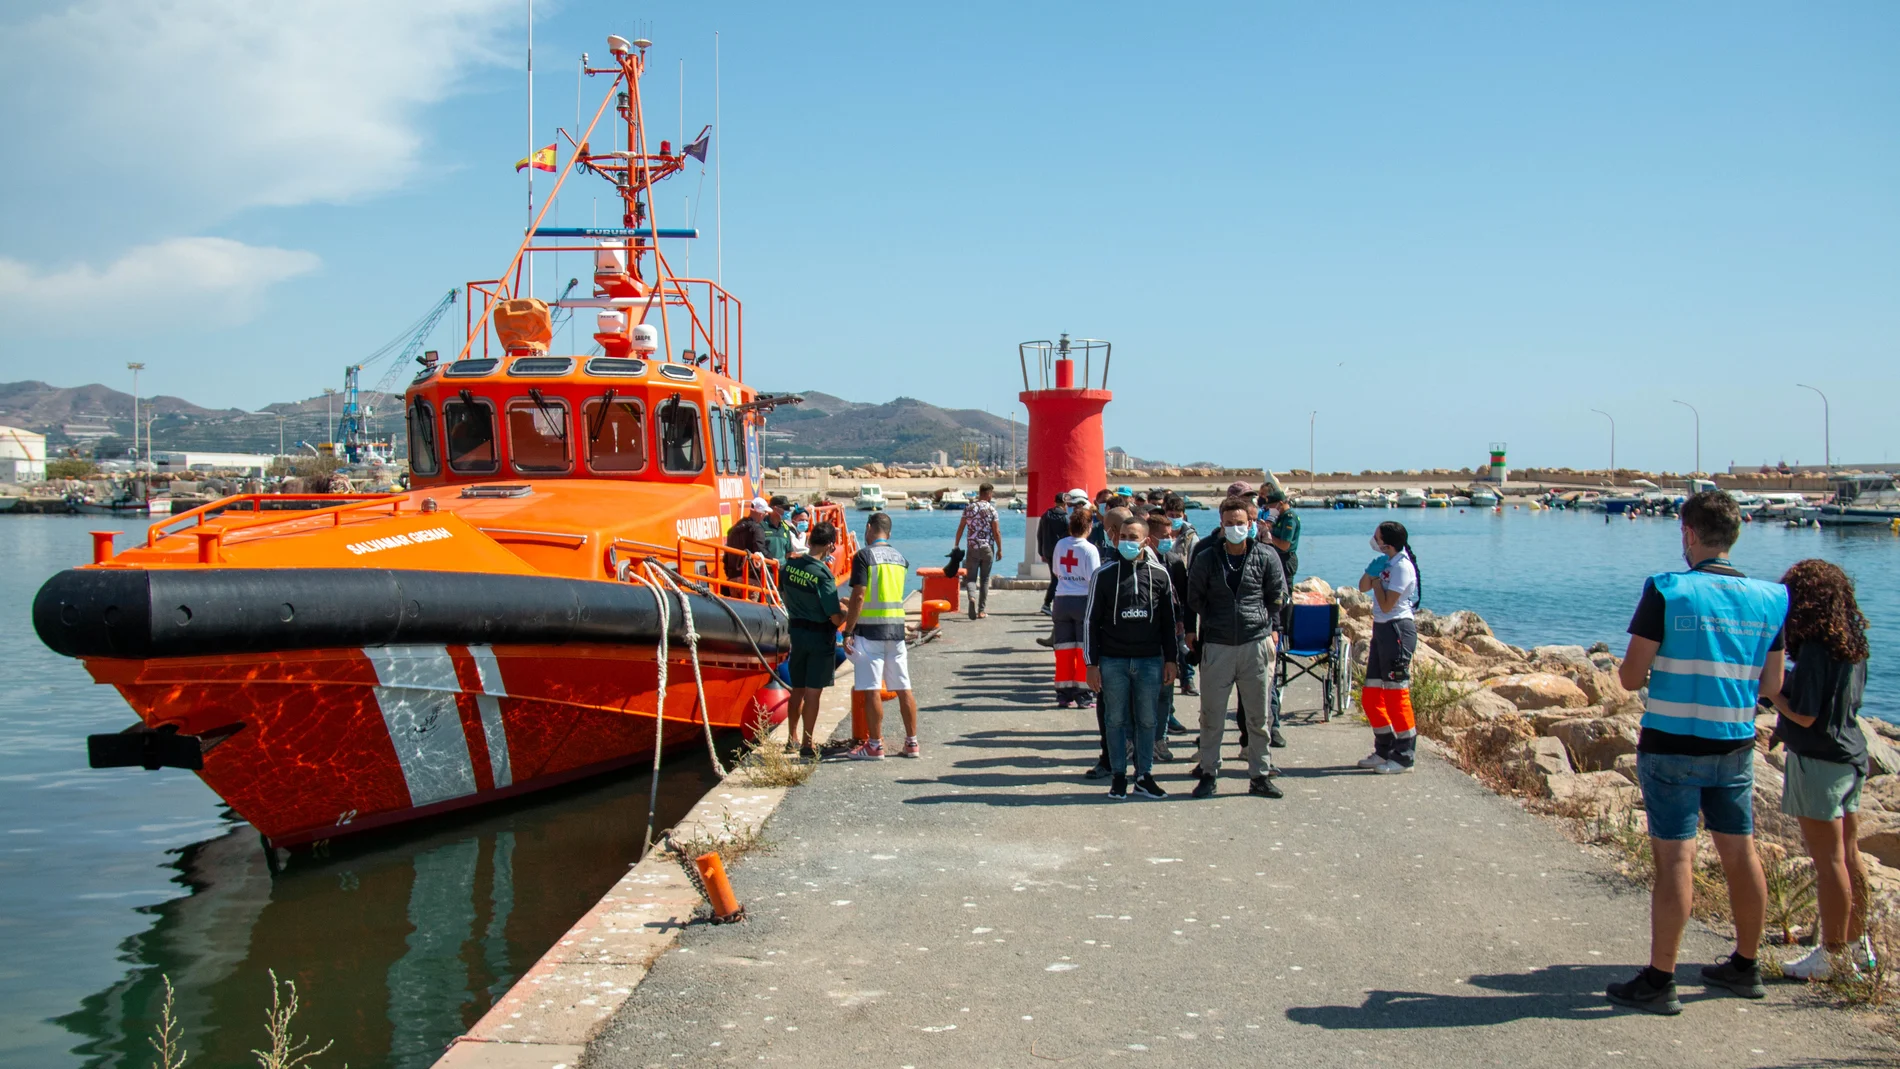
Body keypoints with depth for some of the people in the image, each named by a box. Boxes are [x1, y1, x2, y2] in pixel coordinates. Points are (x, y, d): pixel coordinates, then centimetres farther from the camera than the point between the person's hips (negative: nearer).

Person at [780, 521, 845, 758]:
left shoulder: (790, 565, -4)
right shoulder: (822, 573, -22)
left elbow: (783, 594, 13)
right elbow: (835, 617, -21)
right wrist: (847, 613, 0)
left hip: (797, 631, 6)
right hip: (820, 635, -6)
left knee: (797, 689, 19)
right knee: (812, 692, 2)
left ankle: (792, 738, 29)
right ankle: (808, 745, 8)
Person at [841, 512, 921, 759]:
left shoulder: (864, 556, -9)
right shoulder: (900, 559, 11)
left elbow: (858, 596, -15)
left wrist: (847, 632, -11)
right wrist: (852, 609, 30)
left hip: (870, 630, -6)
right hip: (896, 629, 6)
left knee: (871, 690, -1)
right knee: (903, 688, 9)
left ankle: (875, 746, 3)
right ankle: (912, 743, 14)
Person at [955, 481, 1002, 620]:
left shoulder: (969, 508, 1)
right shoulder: (991, 509, -7)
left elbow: (960, 528, 3)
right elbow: (997, 532, -8)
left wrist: (956, 546, 13)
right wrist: (999, 549, 2)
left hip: (973, 548, 1)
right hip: (988, 549, -1)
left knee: (970, 577, 6)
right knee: (984, 579, 11)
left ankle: (972, 597, -25)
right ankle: (982, 610, 12)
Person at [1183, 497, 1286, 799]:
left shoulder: (1266, 556, 0)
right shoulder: (1206, 559, 0)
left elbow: (1276, 595, 12)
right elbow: (1195, 599, 12)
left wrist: (1268, 626, 9)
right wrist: (1211, 625, 10)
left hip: (1255, 644, 0)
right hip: (1217, 646, 0)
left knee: (1258, 715, 7)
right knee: (1211, 715, 5)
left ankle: (1260, 774, 17)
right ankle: (1208, 772, 17)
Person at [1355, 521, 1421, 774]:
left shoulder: (1402, 566, -16)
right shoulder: (1385, 562, 10)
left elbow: (1386, 605, -19)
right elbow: (1363, 587, 15)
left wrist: (1377, 577, -10)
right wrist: (1371, 571, -3)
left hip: (1398, 631, -10)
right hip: (1382, 629, 10)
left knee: (1396, 695, -5)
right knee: (1370, 696, 12)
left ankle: (1404, 757, 3)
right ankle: (1385, 750, 24)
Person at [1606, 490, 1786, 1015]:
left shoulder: (1666, 592, -14)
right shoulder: (1769, 599, 1)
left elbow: (1631, 676, -13)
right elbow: (1771, 684, 7)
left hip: (1672, 745, -5)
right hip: (1736, 747, 5)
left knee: (1675, 858, -2)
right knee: (1740, 853, 15)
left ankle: (1659, 981, 2)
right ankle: (1746, 967, 29)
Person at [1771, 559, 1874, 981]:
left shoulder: (1816, 650, -20)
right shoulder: (1853, 645, 6)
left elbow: (1804, 715, -21)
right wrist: (1785, 678, 11)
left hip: (1818, 761, -9)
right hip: (1850, 756, 9)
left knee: (1828, 859, -1)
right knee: (1849, 855, 16)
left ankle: (1835, 953, 7)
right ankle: (1857, 944, 26)